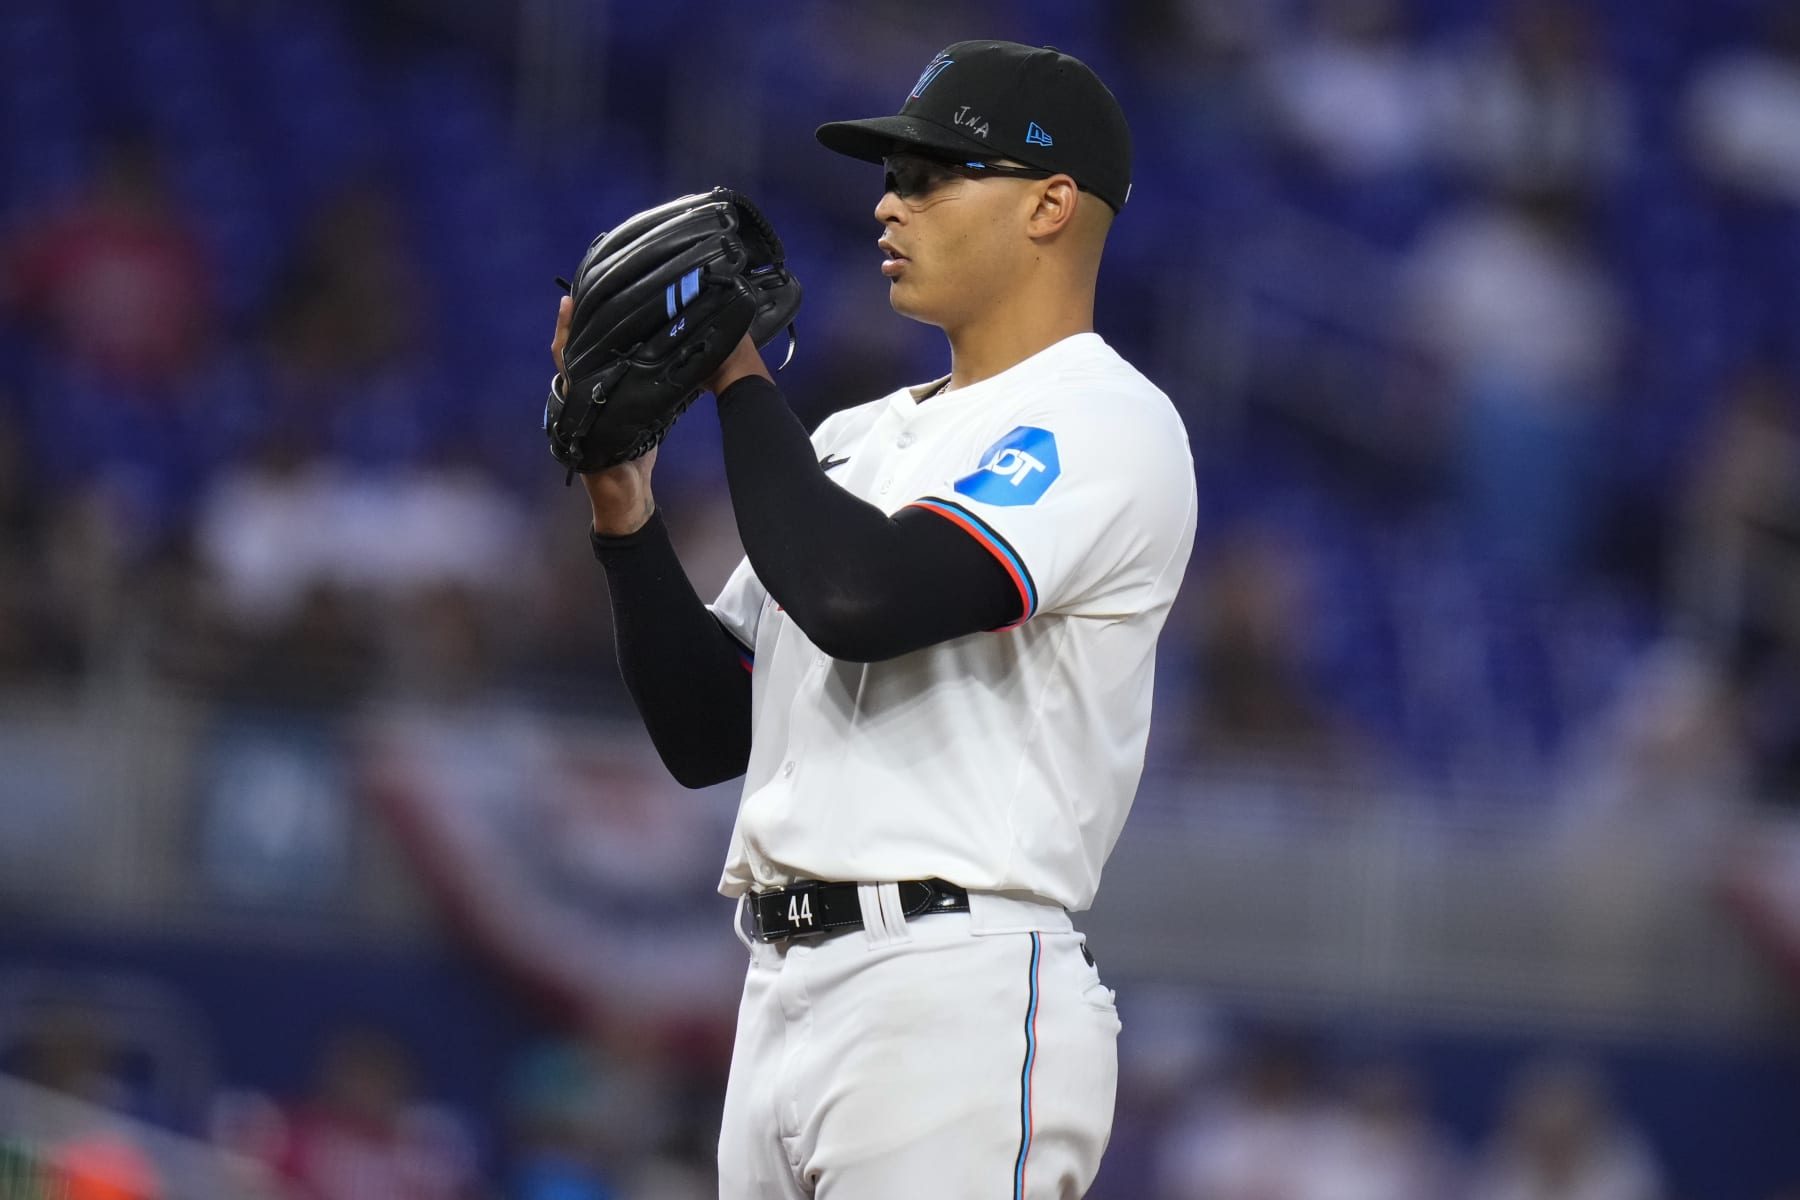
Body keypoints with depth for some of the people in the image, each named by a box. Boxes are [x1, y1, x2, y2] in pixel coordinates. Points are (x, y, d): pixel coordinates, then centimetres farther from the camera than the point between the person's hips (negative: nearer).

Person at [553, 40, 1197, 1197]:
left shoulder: (1105, 424, -5)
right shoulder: (857, 439, 22)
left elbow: (858, 599, -21)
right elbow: (708, 733, 19)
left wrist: (740, 377, -7)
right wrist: (626, 513, 5)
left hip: (956, 1005, -9)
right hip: (783, 1003, 9)